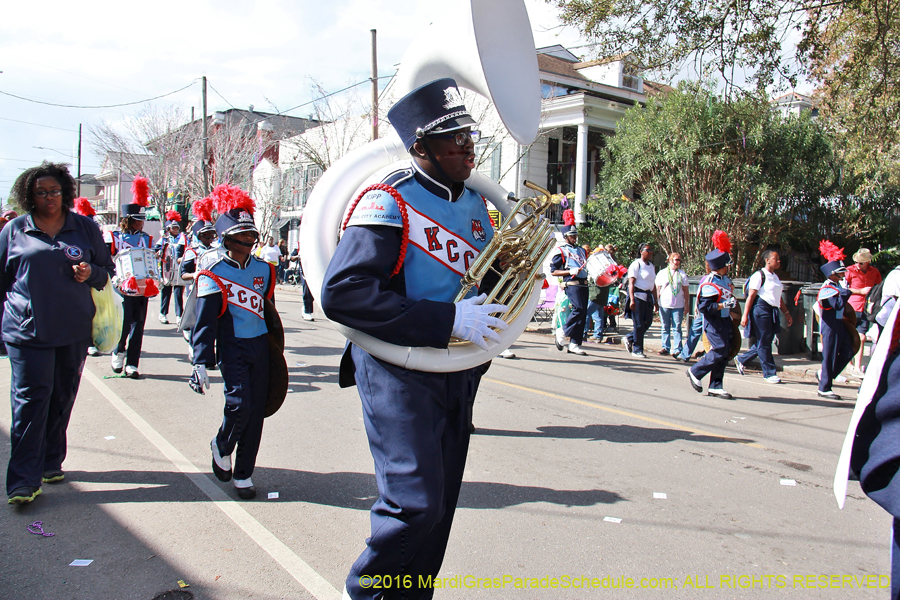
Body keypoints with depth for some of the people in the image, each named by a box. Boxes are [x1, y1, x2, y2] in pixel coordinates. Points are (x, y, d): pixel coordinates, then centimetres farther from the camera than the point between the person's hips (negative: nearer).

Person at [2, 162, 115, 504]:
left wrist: (91, 273, -9)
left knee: (62, 399, 10)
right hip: (27, 331, -2)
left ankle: (51, 463, 27)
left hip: (74, 331, 2)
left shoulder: (85, 228, 8)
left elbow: (108, 270, 13)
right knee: (30, 399, -6)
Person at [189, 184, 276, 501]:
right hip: (232, 348, -4)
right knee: (240, 406, -16)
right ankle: (221, 447, 18)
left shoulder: (263, 269, 8)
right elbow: (204, 323, -9)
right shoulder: (213, 275, -6)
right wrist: (201, 364, -16)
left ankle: (243, 475, 17)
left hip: (261, 347, 4)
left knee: (256, 410, 4)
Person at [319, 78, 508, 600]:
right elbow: (341, 293, -26)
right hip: (398, 370, -7)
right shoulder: (391, 202, -14)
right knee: (415, 503, -9)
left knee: (441, 505, 13)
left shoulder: (475, 203, 10)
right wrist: (447, 320, -28)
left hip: (458, 372, 7)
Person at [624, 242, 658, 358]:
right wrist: (632, 299, -22)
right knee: (639, 324, -5)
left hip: (648, 296, 8)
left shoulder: (651, 266, 17)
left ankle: (629, 338, 25)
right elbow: (631, 283, -13)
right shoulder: (636, 264, -7)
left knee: (648, 322, 5)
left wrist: (655, 301, 18)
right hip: (638, 296, -8)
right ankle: (637, 350, 5)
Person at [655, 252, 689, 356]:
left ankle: (677, 349, 0)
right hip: (664, 304, 0)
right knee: (665, 327, 6)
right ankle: (666, 347, 14)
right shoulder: (662, 273, 7)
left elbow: (686, 290, 10)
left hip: (678, 305, 0)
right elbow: (657, 289, 8)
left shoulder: (682, 274, 9)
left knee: (677, 328, -1)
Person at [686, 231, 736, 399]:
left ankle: (715, 386, 12)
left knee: (724, 353, 7)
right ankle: (695, 372, 8)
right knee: (720, 351, -13)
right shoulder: (709, 285, -20)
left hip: (725, 321, 9)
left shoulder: (726, 279, 7)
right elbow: (703, 307, -24)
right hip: (714, 323, -9)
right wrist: (724, 305, -24)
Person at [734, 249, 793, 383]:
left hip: (773, 311, 9)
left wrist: (787, 313, 21)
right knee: (763, 343, -2)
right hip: (761, 309, -9)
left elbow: (779, 298, 25)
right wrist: (745, 315, -17)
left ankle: (741, 359, 27)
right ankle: (769, 373, 5)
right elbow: (751, 296, -12)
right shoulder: (759, 275, -7)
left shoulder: (775, 277, 18)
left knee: (765, 342, 11)